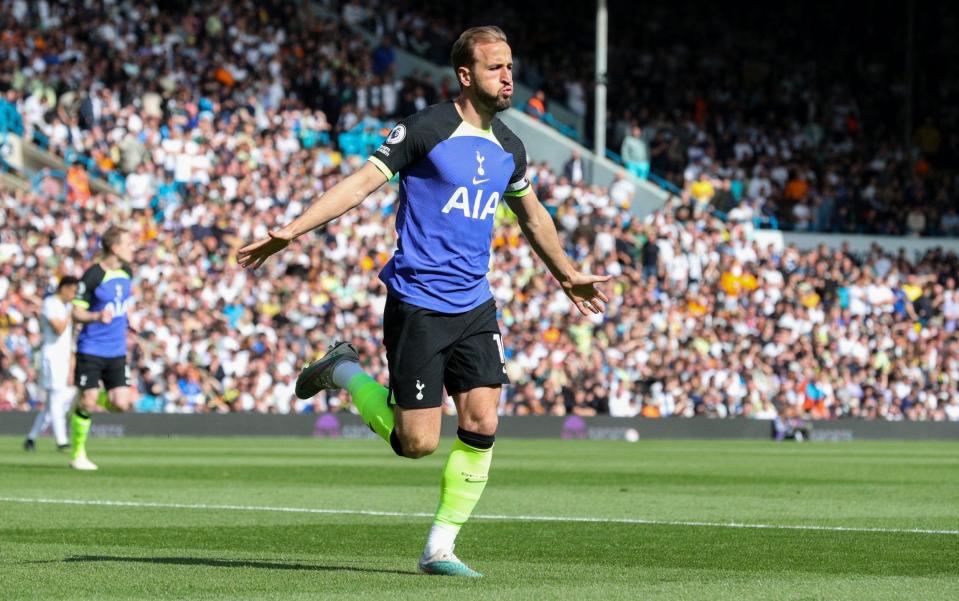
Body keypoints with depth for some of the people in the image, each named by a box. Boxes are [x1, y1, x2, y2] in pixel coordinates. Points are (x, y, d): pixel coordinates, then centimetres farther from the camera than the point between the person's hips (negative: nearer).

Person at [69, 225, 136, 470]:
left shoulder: (127, 271, 6)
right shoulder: (93, 275, -14)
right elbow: (77, 312, -12)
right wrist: (97, 317, -29)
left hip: (117, 351, 5)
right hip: (91, 348, -5)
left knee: (121, 404, -6)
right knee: (87, 402, -6)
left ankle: (86, 401, 25)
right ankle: (78, 454, 11)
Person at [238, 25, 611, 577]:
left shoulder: (509, 148, 10)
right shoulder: (426, 129, -10)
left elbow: (532, 214, 28)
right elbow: (362, 183, -11)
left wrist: (569, 276, 37)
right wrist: (291, 231, -20)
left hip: (475, 308, 6)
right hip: (418, 305, -6)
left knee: (482, 425, -6)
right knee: (418, 443, -6)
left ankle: (441, 548, 7)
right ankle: (344, 373, 21)